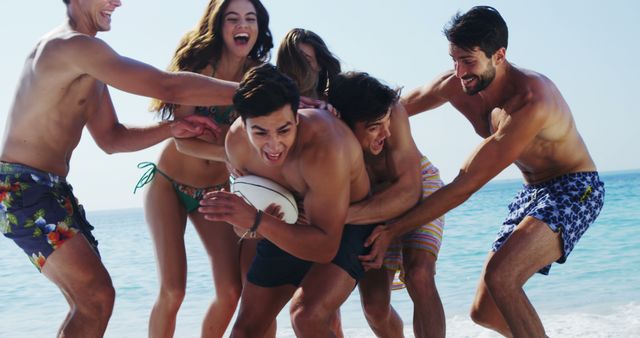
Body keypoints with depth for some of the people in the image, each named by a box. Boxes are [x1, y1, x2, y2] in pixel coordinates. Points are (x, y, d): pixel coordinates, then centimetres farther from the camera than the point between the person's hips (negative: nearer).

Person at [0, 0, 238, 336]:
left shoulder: (90, 68, 15)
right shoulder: (72, 44, -18)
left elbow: (112, 138, 16)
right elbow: (168, 86, -22)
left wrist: (172, 128, 0)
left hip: (52, 189, 11)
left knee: (87, 301, 13)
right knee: (97, 297, -17)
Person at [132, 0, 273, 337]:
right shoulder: (197, 66, -15)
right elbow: (183, 140, -23)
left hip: (215, 192, 4)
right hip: (168, 185, -3)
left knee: (231, 291, -5)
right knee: (172, 290, -14)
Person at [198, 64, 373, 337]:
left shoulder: (322, 145, -38)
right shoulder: (237, 141, -18)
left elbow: (325, 248, -36)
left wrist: (257, 220, -47)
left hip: (346, 226, -6)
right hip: (290, 226, 6)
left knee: (306, 316, -31)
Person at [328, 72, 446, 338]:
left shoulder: (392, 112, -34)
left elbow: (408, 190, -37)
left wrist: (343, 215, -47)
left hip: (419, 189, -2)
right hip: (371, 205, 2)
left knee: (419, 276, -27)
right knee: (374, 305, -2)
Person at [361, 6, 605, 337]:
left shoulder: (529, 101, -32)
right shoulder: (455, 85, -9)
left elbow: (465, 185, -30)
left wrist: (392, 229, -27)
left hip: (575, 189, -8)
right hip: (533, 192, 8)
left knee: (499, 275, -32)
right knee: (484, 311, 6)